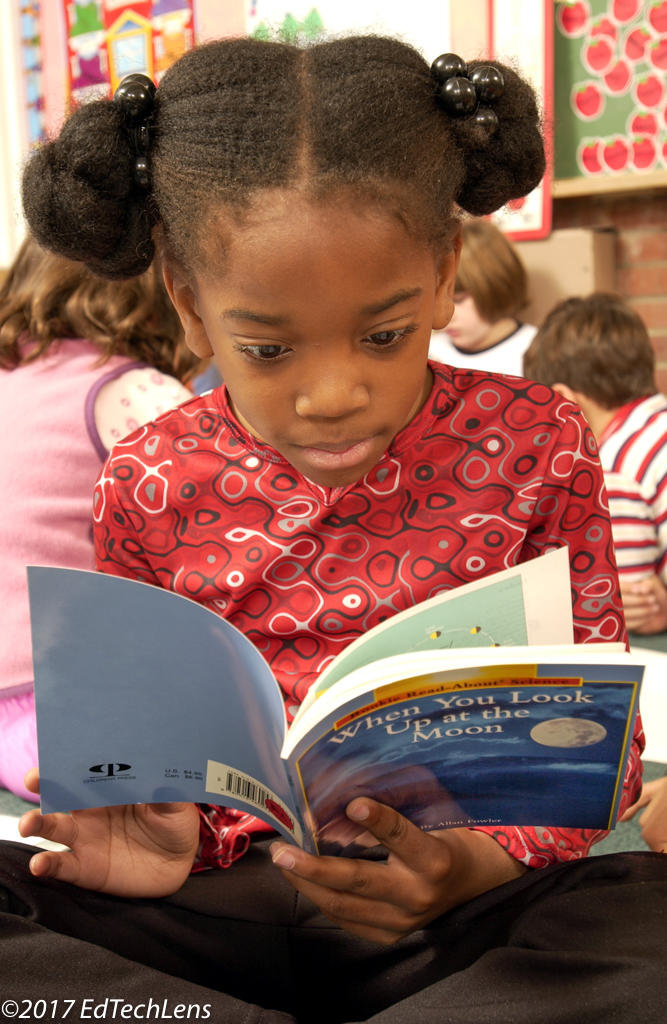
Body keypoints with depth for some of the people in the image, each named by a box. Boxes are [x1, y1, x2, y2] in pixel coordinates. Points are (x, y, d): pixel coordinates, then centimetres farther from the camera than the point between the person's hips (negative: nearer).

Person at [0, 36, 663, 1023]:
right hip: (229, 890, 1)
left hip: (451, 903, 0)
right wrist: (164, 834, -13)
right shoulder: (152, 486, 0)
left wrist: (477, 863, -21)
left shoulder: (533, 448, -4)